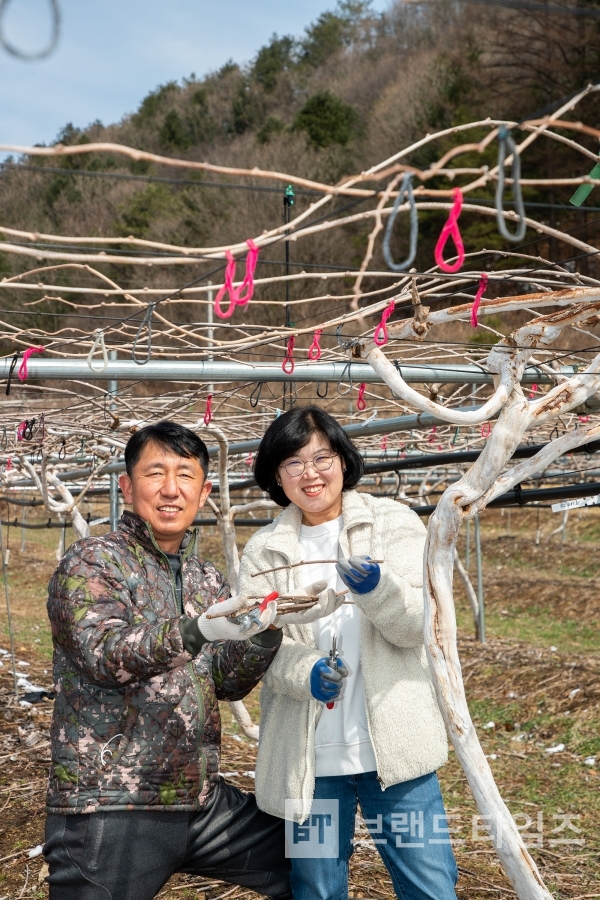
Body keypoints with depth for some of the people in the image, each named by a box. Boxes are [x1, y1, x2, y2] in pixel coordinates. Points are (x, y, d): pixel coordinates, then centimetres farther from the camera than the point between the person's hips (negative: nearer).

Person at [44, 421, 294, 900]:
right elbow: (104, 654, -22)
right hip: (110, 809, -6)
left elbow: (228, 683, 7)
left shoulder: (207, 578, 12)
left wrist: (263, 632, -13)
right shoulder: (90, 562, -7)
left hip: (201, 799, 7)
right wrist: (197, 631, -37)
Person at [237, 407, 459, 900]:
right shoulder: (263, 551, 7)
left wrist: (377, 587, -26)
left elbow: (420, 623, -5)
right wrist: (305, 671, -23)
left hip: (395, 743, -1)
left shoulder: (394, 522, 3)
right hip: (308, 756, 2)